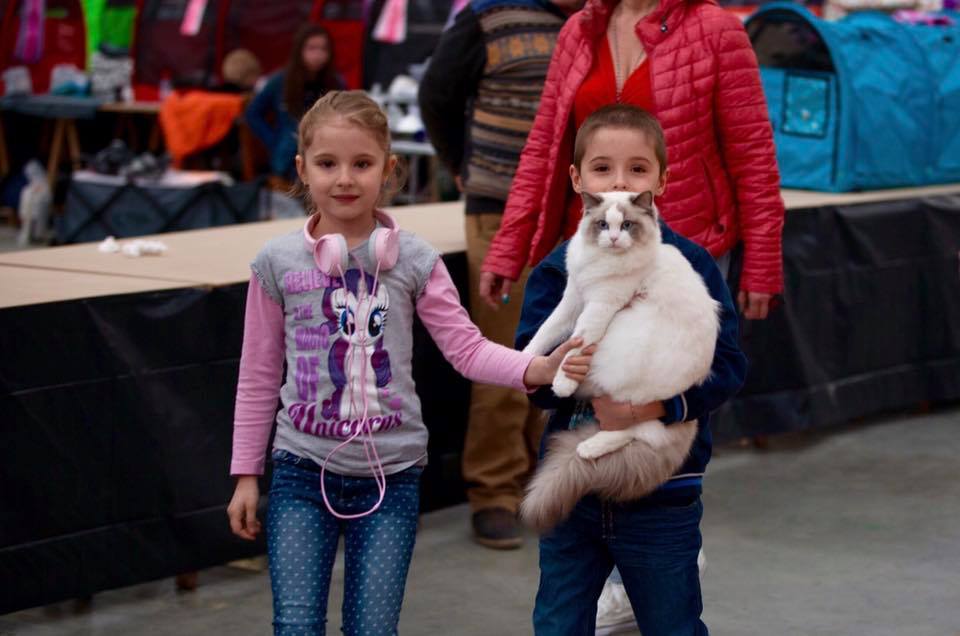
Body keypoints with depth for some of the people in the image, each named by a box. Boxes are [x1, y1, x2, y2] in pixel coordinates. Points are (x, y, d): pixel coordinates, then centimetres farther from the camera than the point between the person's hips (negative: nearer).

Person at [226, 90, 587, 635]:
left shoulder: (413, 260, -4)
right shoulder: (278, 263, -2)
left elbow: (467, 347, -6)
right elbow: (259, 376, 5)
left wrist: (536, 369, -25)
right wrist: (246, 474, 6)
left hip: (390, 473, 0)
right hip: (303, 470, 0)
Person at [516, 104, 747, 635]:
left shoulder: (691, 265, -7)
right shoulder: (556, 270, -1)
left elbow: (727, 367, -12)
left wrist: (660, 406, -26)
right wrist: (580, 379, -28)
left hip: (663, 495, -2)